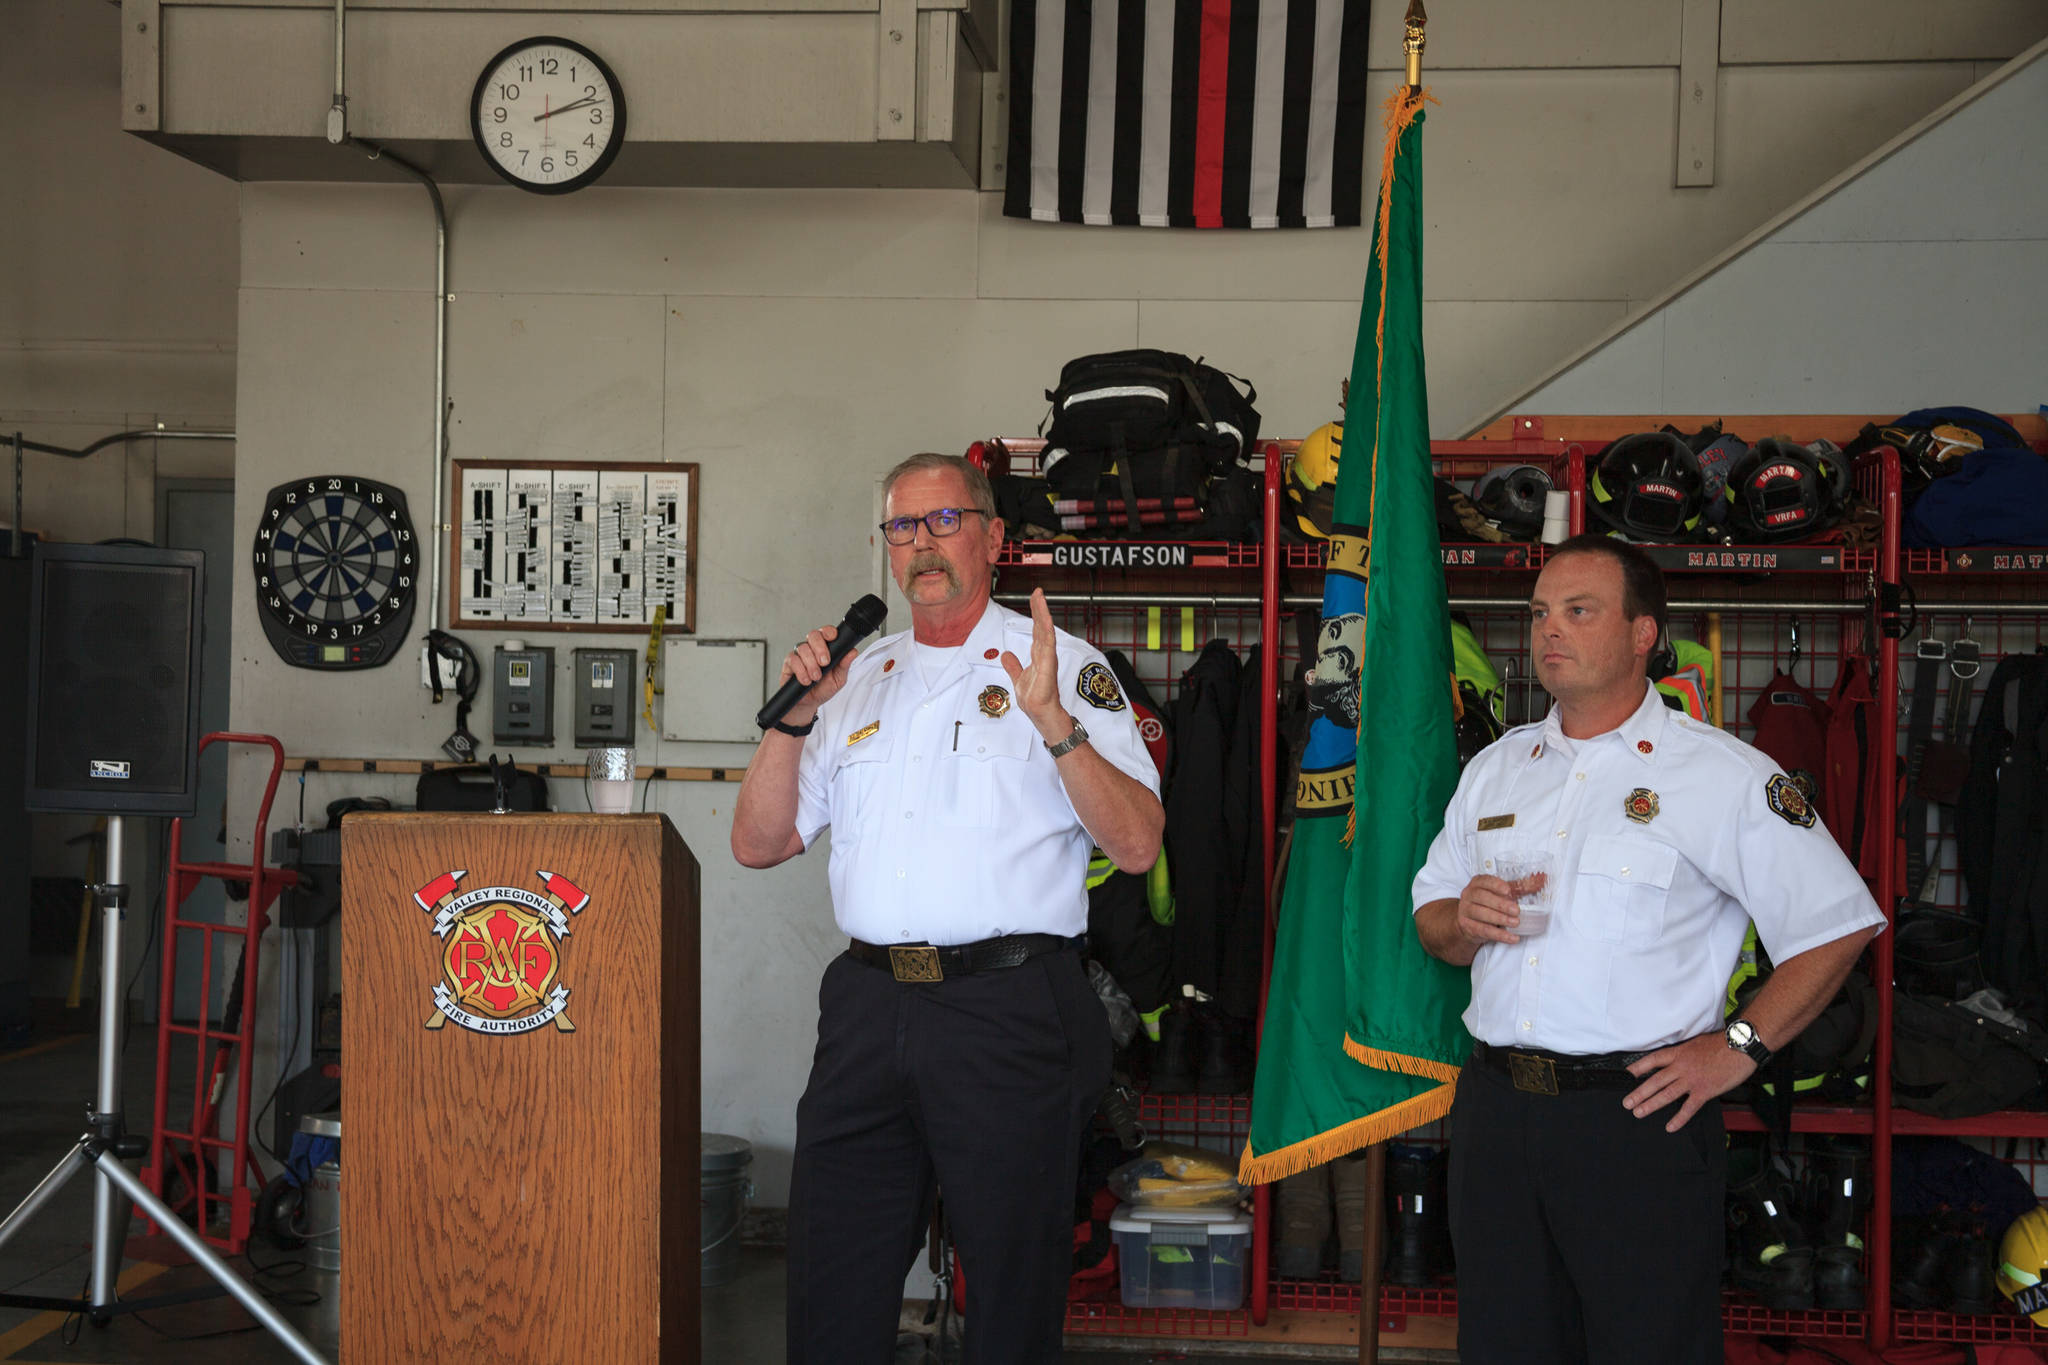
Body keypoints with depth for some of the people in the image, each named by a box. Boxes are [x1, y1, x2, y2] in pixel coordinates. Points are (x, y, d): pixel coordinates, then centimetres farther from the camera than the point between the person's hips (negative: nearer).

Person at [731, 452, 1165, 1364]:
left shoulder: (1062, 667, 2)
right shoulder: (860, 680, 17)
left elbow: (1137, 845, -8)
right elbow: (758, 843, 14)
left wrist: (1054, 723, -20)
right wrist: (798, 714, 1)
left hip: (1010, 1011, -4)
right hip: (868, 1007, 4)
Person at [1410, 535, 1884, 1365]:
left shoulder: (1724, 775, -4)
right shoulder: (1496, 767, 13)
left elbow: (1837, 924, -5)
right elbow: (1431, 916, 19)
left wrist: (1737, 1049, -9)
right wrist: (1464, 922, -4)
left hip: (1639, 1117, -5)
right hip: (1495, 1107, 5)